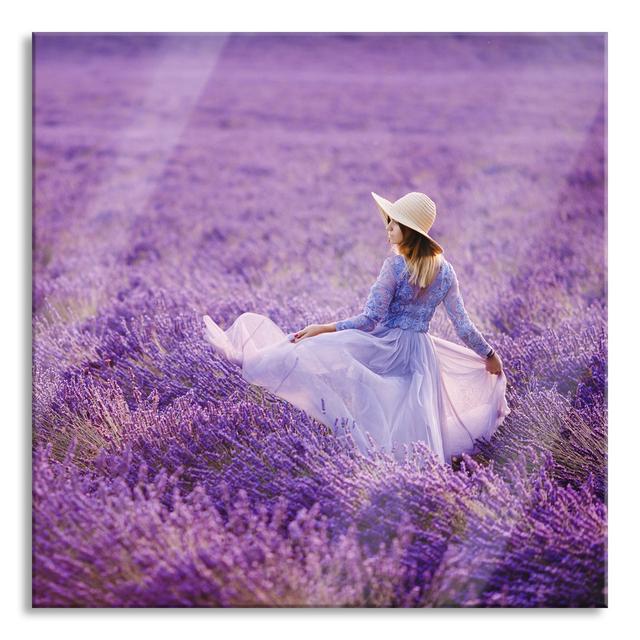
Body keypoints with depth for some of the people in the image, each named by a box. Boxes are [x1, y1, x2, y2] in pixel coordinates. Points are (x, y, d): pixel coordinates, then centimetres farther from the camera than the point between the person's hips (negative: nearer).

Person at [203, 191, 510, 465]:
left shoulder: (395, 265, -15)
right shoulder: (445, 270, 3)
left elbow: (370, 319, -17)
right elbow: (463, 325, 5)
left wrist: (323, 328, -14)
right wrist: (489, 354, 19)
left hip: (386, 346, -6)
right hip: (421, 352, 6)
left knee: (313, 348, -7)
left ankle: (245, 354, -8)